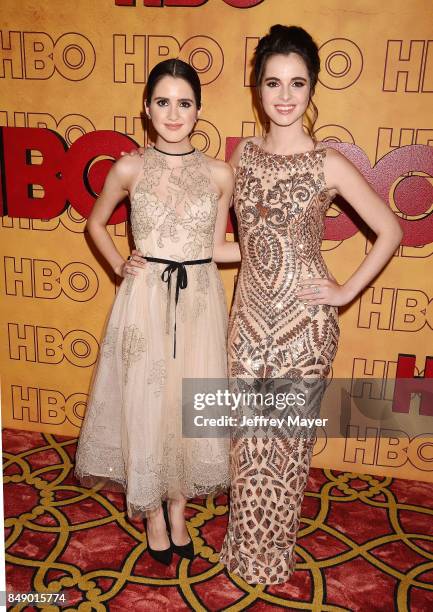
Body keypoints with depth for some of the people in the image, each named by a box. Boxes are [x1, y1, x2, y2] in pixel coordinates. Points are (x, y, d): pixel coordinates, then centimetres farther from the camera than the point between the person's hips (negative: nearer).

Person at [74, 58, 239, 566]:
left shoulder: (219, 174, 1)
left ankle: (178, 508, 36)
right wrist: (118, 264, 2)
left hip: (199, 300, 1)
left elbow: (214, 248, 8)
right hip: (145, 300, -1)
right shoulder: (129, 169, -1)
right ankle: (152, 512, 33)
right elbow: (95, 223, 14)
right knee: (144, 405, 8)